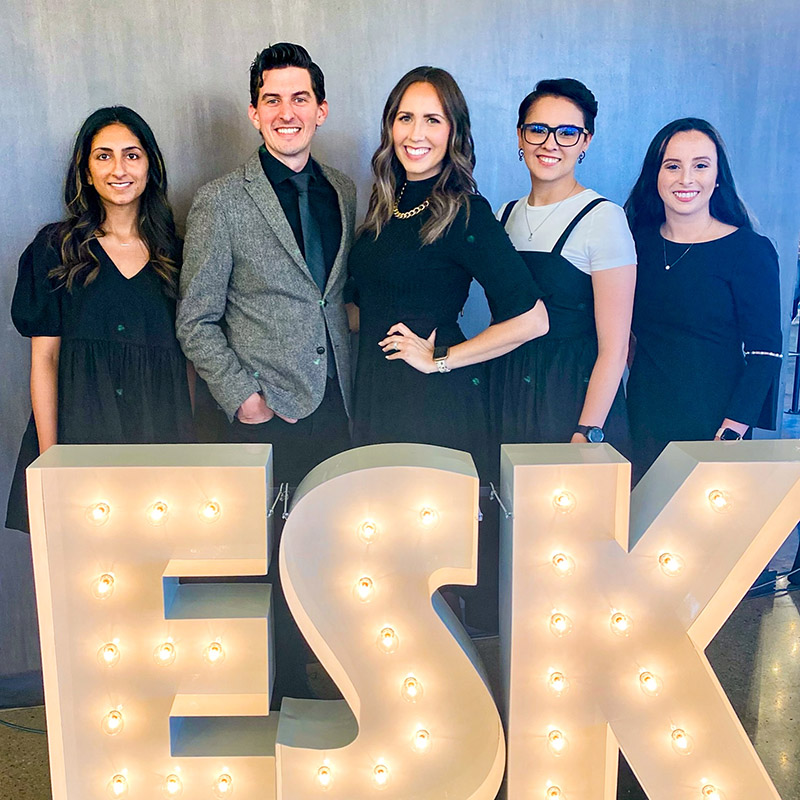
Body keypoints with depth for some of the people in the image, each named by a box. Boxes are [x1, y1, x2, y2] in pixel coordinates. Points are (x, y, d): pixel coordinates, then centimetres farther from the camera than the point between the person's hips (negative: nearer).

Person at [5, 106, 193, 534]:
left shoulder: (174, 253, 8)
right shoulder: (56, 247, 3)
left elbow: (187, 357, 9)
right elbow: (44, 357, 0)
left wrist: (188, 445, 2)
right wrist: (48, 452, -7)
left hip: (160, 432, 2)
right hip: (79, 428, -1)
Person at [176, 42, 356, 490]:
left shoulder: (346, 193, 8)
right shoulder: (220, 202, -6)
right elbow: (196, 323, -4)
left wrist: (358, 385, 7)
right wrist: (245, 400, -11)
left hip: (342, 408, 4)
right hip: (267, 419, -4)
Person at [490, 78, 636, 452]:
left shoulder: (602, 218, -11)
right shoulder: (506, 215, 7)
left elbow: (614, 349, -14)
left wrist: (587, 435, -20)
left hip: (576, 399, -5)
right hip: (508, 398, 5)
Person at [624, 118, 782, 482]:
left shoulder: (750, 251, -8)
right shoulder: (639, 241, 4)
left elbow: (765, 354, -10)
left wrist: (732, 433, -18)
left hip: (711, 421, -3)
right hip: (643, 419, 4)